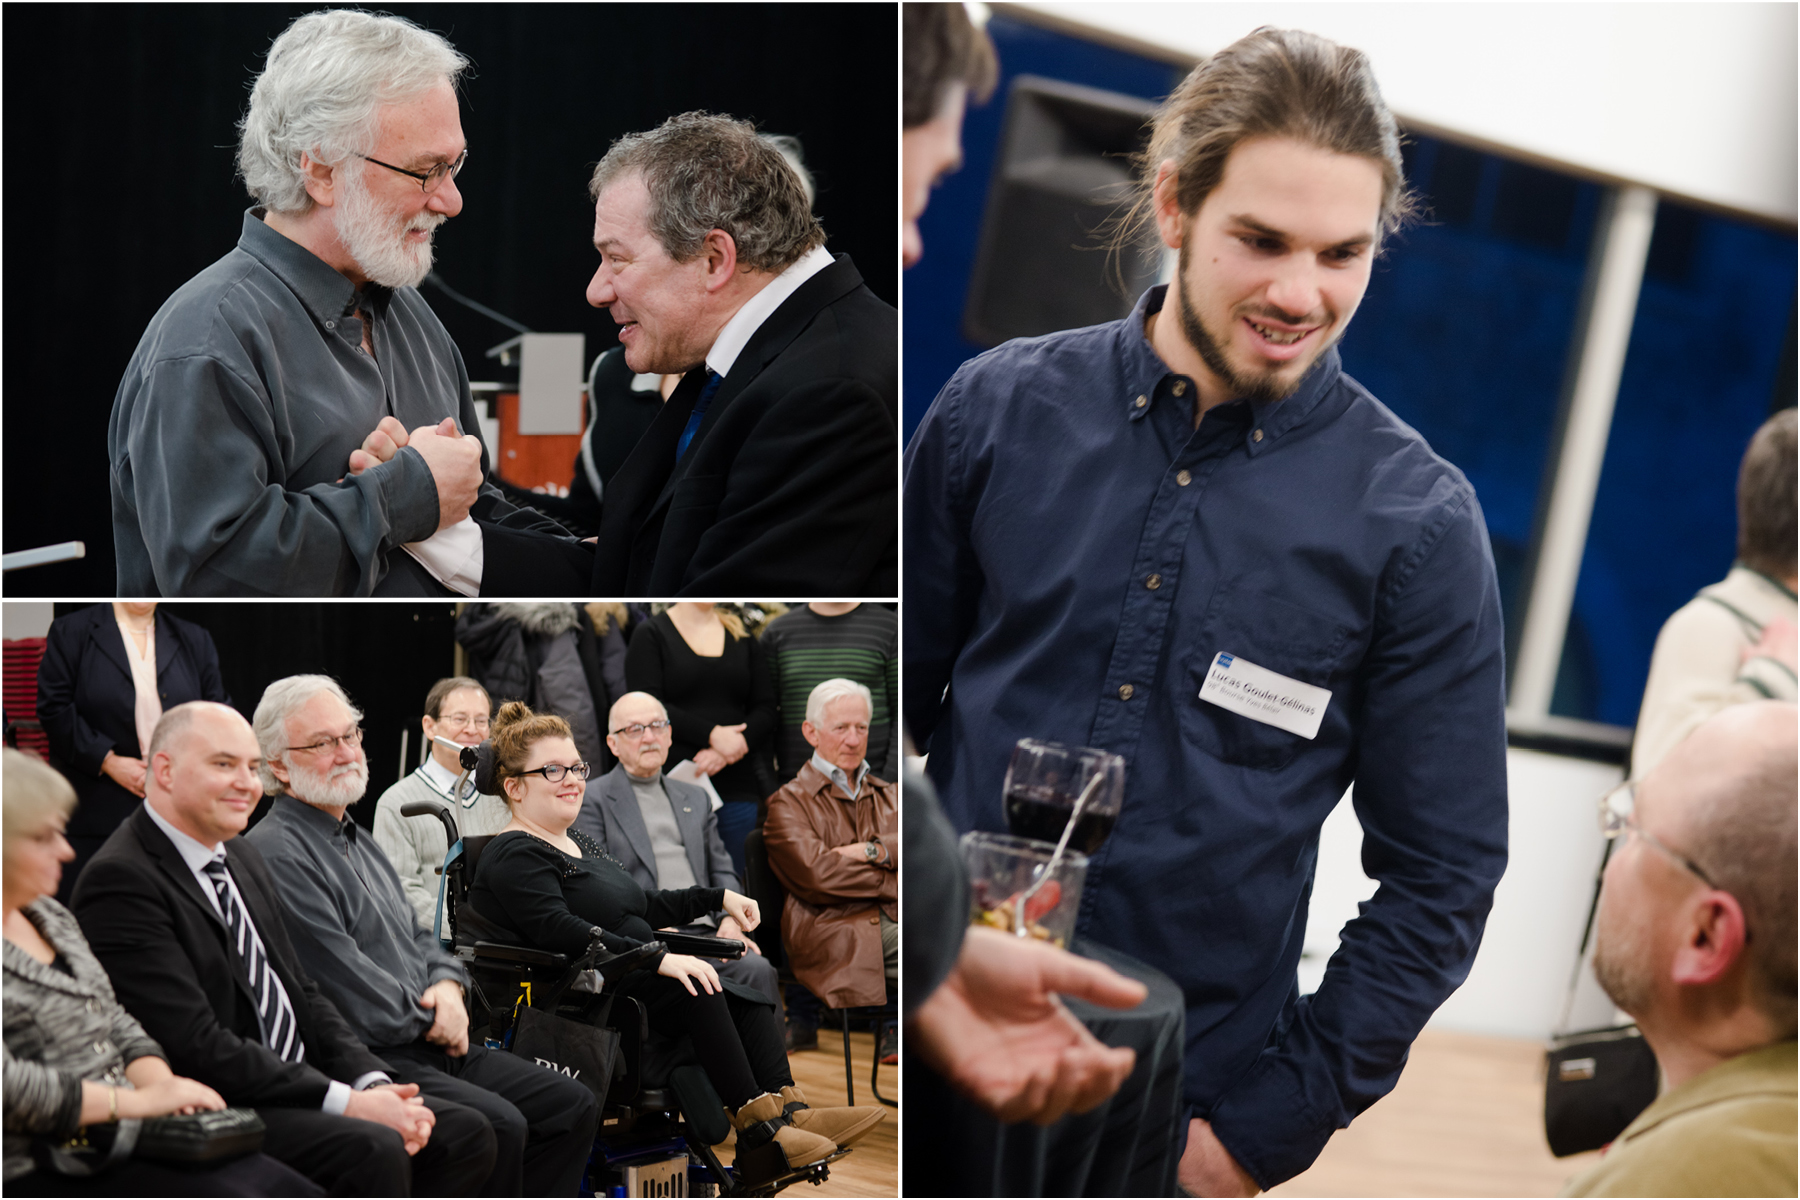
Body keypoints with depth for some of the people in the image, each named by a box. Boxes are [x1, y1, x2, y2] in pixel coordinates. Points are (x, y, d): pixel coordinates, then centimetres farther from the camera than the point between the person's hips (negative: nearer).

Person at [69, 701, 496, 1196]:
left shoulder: (243, 859, 16)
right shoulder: (121, 880, -14)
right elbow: (197, 1045, -20)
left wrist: (373, 1083, -1)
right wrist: (345, 1101, -21)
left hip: (300, 1087, 9)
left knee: (465, 1134, -5)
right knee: (373, 1152, -30)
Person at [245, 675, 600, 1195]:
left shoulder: (356, 840, 20)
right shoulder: (276, 855, -13)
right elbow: (350, 990, -18)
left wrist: (447, 987, 3)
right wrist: (432, 1018, -4)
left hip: (425, 1042, 10)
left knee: (573, 1106, 3)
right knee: (497, 1125, -29)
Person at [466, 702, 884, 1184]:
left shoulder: (577, 840, 23)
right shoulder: (513, 856, -9)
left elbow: (641, 907, 32)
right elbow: (560, 932, -25)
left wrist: (718, 897, 22)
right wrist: (659, 960, -32)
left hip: (634, 977, 9)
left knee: (748, 985, -11)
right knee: (697, 988, -29)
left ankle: (787, 1109, -24)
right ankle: (757, 1128, -29)